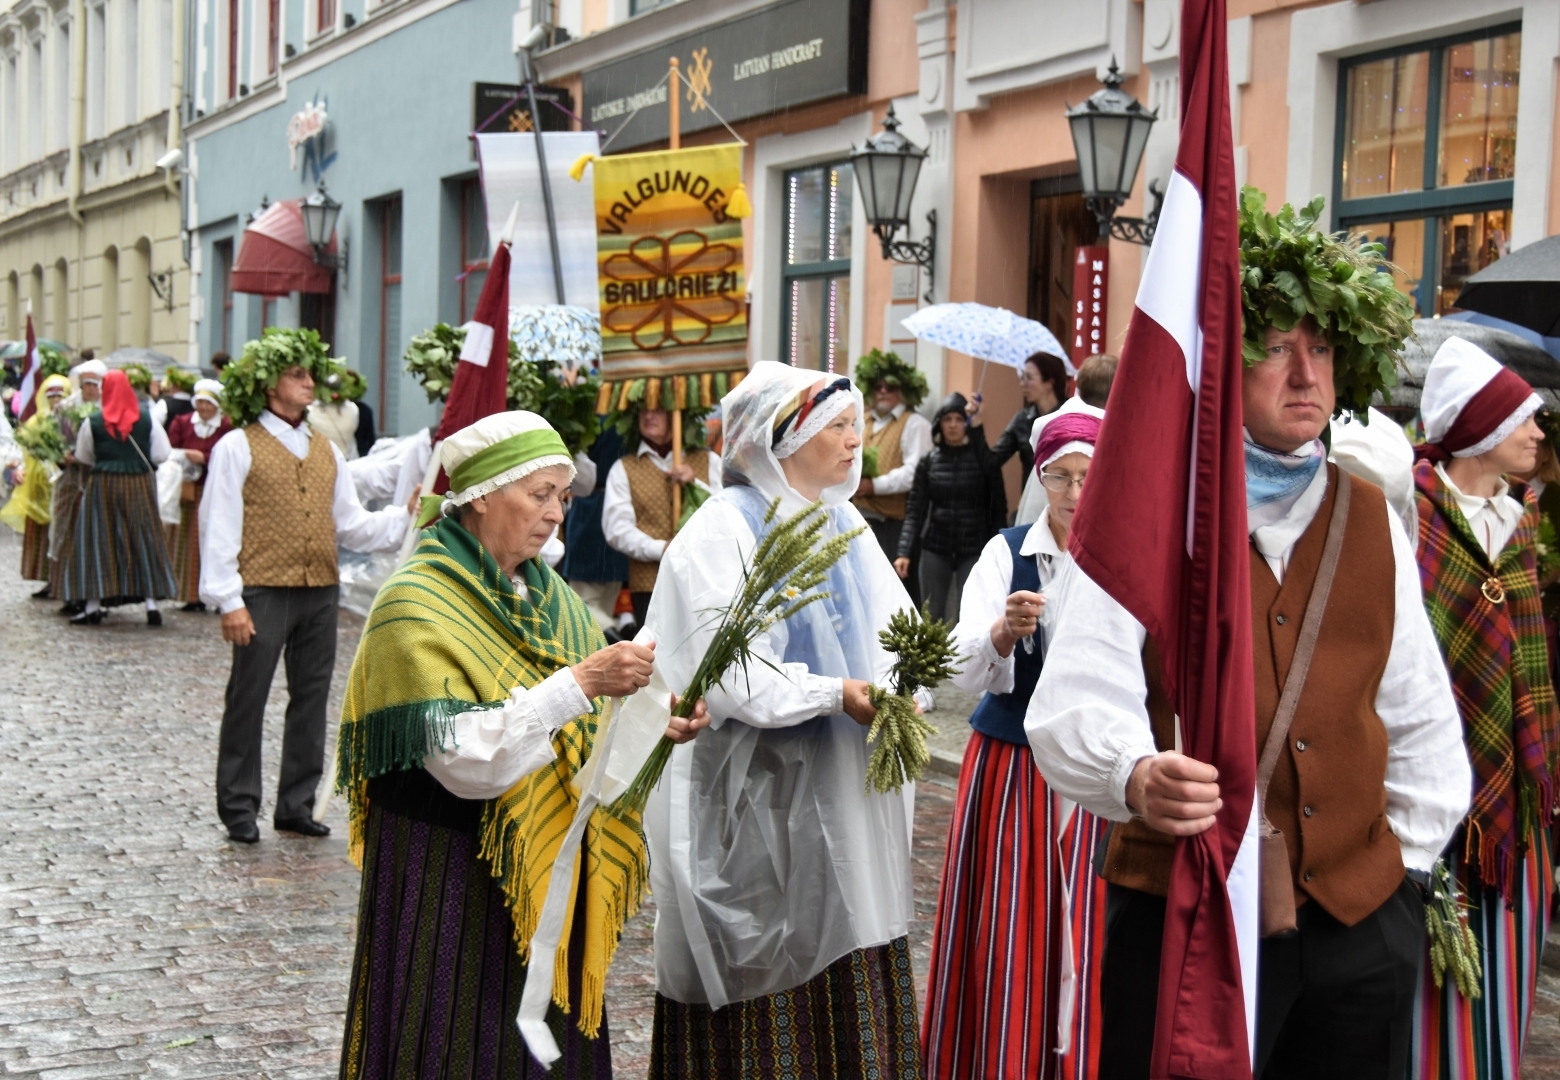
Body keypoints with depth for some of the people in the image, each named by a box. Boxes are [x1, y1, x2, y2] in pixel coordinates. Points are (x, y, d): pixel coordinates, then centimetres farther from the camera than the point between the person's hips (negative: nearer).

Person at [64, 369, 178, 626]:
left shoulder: (93, 422, -6)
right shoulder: (146, 418, -3)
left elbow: (83, 457, 5)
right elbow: (161, 455, -2)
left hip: (103, 484, -1)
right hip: (141, 484, 2)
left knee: (98, 541, 5)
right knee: (144, 539, 8)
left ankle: (93, 604, 4)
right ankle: (151, 600, 4)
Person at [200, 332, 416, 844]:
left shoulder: (326, 451, 17)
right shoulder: (238, 447, 0)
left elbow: (352, 525, 15)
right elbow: (219, 528, -5)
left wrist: (406, 515, -2)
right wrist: (229, 600, -12)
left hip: (320, 593, 6)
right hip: (263, 592, -5)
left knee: (312, 699, 8)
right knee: (248, 700, 0)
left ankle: (297, 804, 18)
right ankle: (239, 807, 11)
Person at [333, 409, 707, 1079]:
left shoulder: (547, 596, 8)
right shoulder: (417, 608, -15)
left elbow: (575, 736, 12)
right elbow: (463, 760, -25)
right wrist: (579, 683, -29)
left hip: (546, 875, 7)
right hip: (449, 883, -6)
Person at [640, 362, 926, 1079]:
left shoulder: (843, 524, 12)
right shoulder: (723, 528, -10)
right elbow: (723, 671, -18)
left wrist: (892, 688, -12)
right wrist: (836, 695, -20)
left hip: (841, 796, 7)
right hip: (757, 796, -6)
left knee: (848, 962, 8)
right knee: (765, 970, 0)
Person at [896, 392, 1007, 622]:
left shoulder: (984, 459, -2)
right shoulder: (929, 461, 4)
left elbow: (998, 509, -2)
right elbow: (915, 510, 1)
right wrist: (904, 552, -9)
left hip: (974, 551, -3)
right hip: (935, 550, 3)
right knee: (931, 618, 8)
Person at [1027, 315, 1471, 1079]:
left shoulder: (1371, 520, 10)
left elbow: (1420, 716, 18)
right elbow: (1077, 704, -14)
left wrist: (1410, 856, 13)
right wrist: (1136, 776, -33)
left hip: (1360, 919, 5)